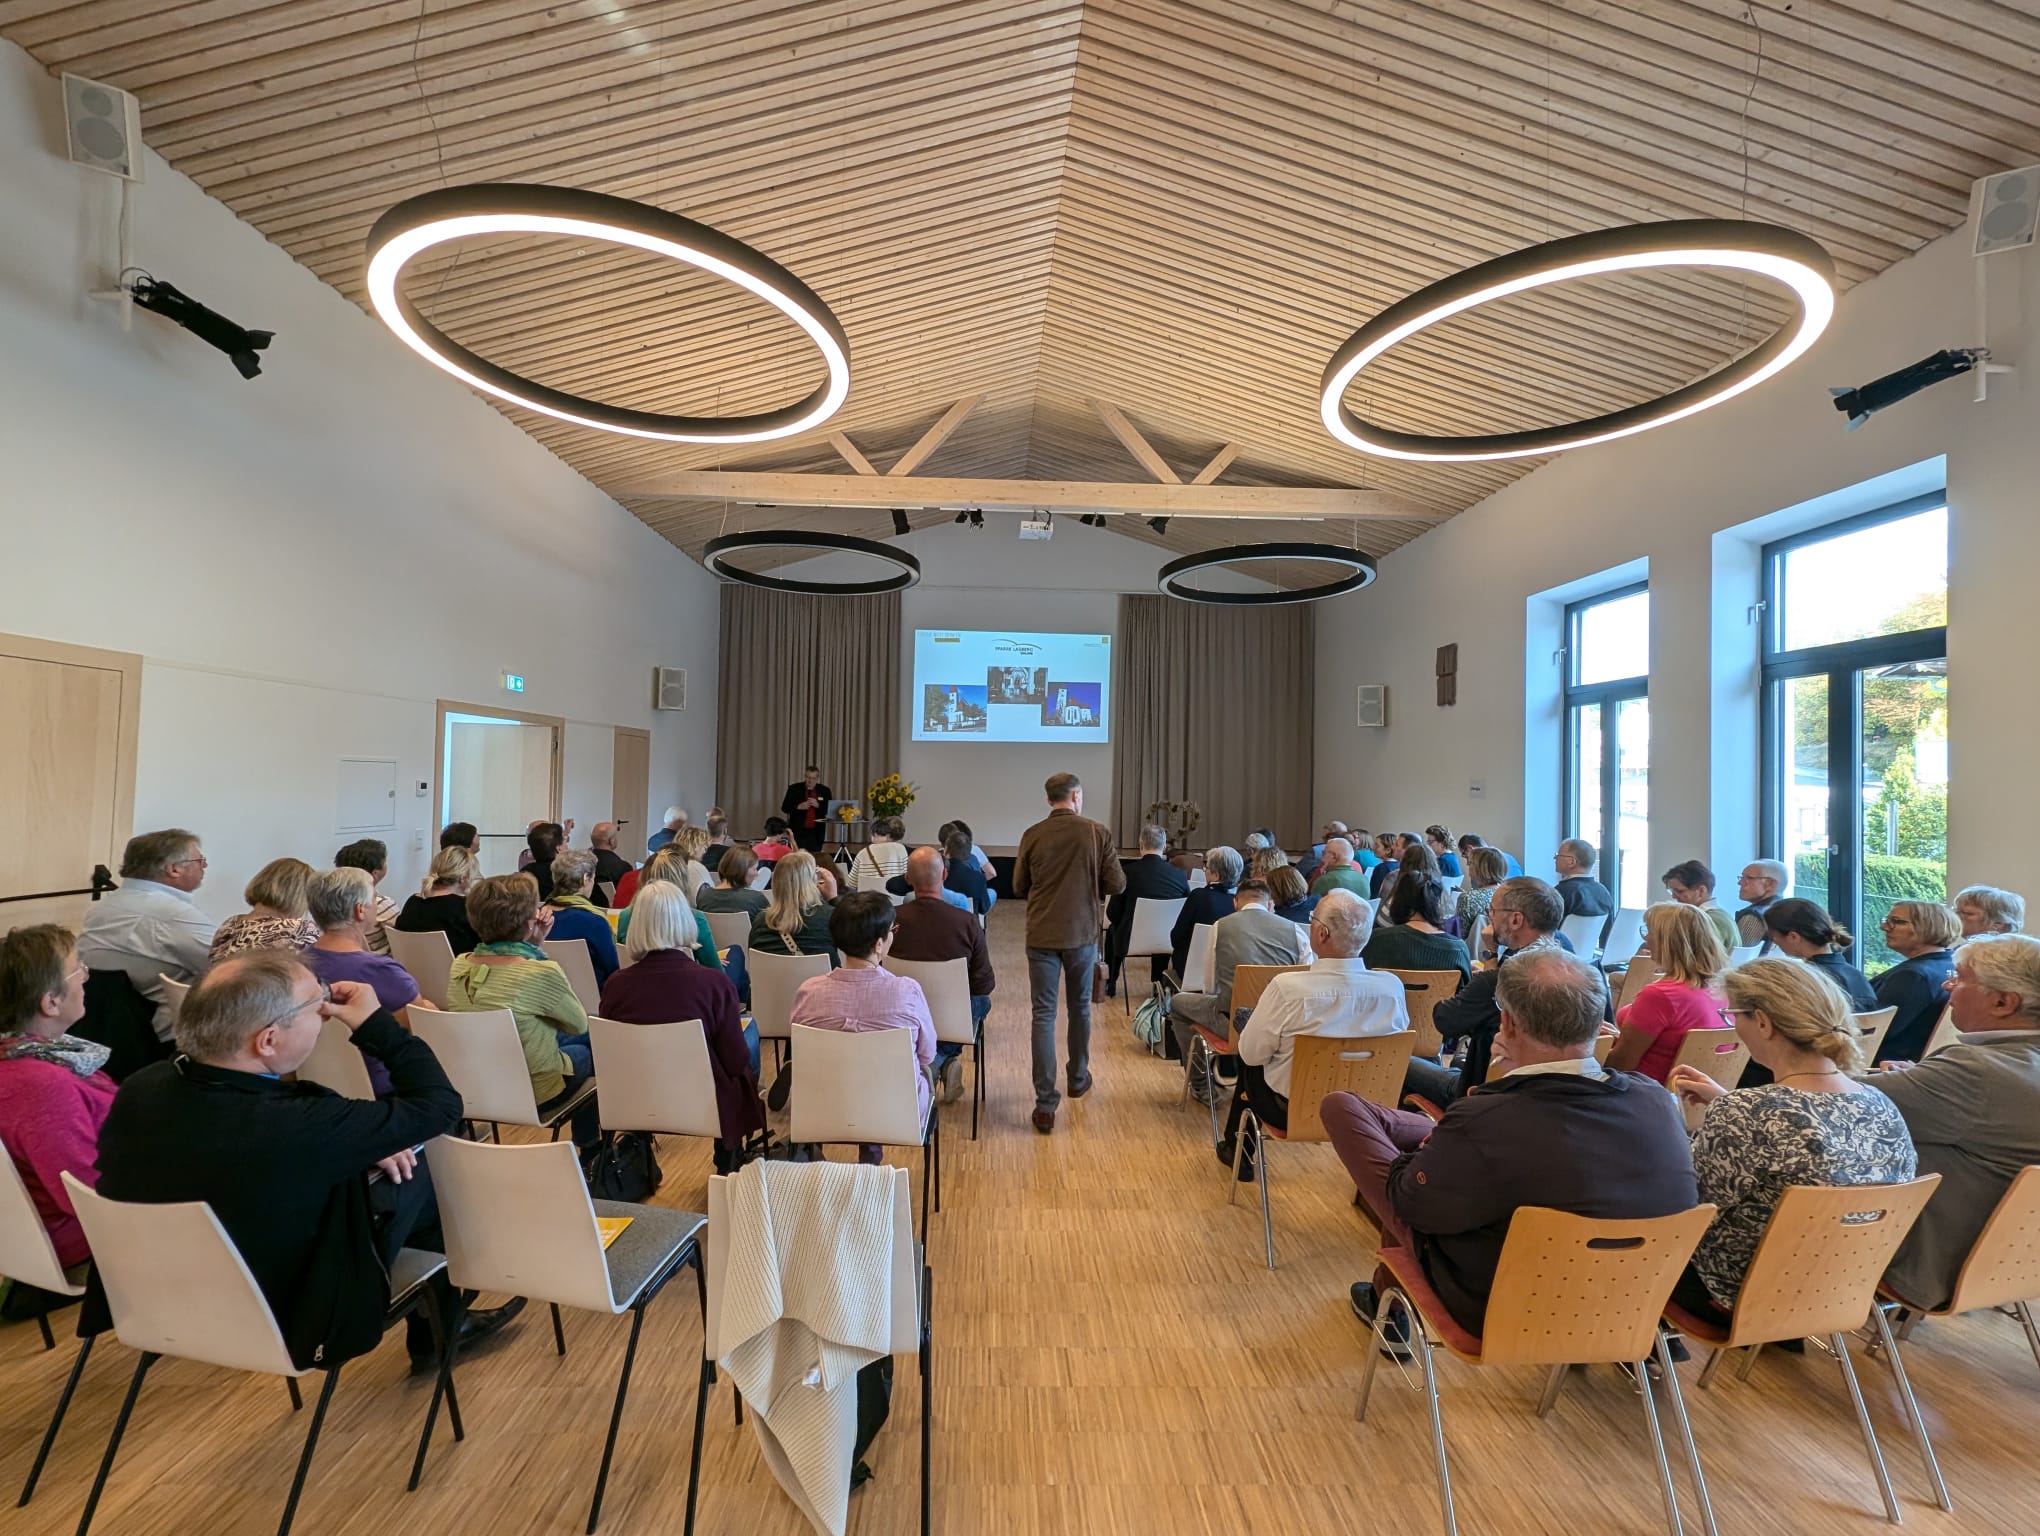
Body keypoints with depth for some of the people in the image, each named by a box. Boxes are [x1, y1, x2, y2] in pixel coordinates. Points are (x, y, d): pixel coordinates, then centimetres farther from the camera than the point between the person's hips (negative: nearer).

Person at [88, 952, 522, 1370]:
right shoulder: (297, 1127, -38)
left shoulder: (140, 1089, -17)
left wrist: (356, 1145, -3)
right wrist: (377, 1023, -17)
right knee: (420, 1174, 7)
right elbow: (439, 1104, -23)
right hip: (287, 1326, -6)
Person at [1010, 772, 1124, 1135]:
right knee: (1080, 1007, 20)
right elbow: (1116, 885, -4)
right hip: (1083, 932, 1)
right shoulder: (1098, 833, -6)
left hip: (1042, 934, 0)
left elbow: (1019, 887, 4)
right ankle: (1078, 1078, 38)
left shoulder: (1032, 835, -4)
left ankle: (1045, 1104, -1)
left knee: (1043, 1014, 2)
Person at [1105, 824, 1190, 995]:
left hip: (1131, 941, -2)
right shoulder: (1180, 875, -8)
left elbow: (1113, 915, -7)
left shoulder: (1127, 871, -14)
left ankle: (1111, 982, 39)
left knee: (1113, 928, 30)